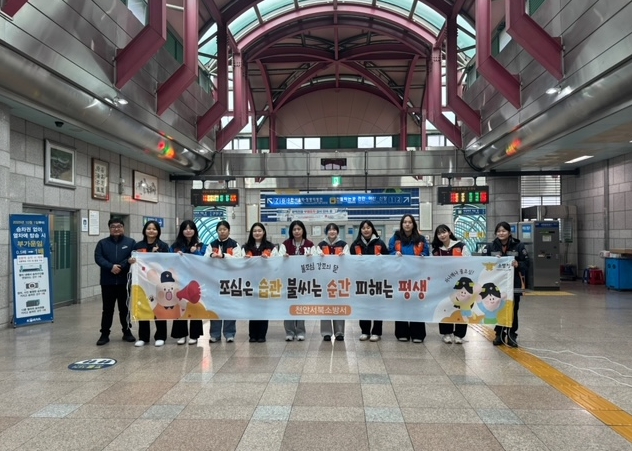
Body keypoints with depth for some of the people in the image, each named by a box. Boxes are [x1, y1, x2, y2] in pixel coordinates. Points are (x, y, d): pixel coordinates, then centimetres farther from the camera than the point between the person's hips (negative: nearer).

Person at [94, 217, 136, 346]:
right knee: (107, 309, 6)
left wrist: (121, 266, -20)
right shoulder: (102, 243, 8)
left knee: (125, 308, 8)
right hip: (107, 281, 1)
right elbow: (98, 258, -5)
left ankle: (127, 332, 20)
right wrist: (111, 267, -21)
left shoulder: (131, 242, 5)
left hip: (125, 281, -1)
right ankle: (105, 334, 14)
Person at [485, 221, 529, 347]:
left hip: (514, 283, -1)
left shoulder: (518, 246, -2)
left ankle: (512, 336, 15)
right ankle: (499, 335, 18)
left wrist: (517, 264, -20)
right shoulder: (491, 246, 3)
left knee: (512, 310, 4)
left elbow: (526, 263, -1)